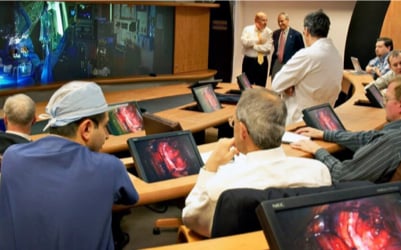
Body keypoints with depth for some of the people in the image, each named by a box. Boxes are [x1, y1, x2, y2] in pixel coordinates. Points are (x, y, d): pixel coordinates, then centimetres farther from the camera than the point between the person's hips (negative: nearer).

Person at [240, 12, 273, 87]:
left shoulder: (268, 32, 1)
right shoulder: (247, 29, 1)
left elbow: (268, 47, -11)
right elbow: (244, 42, -16)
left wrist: (254, 46, -13)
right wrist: (257, 40, -15)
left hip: (262, 62, 1)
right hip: (249, 61, -1)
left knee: (261, 86, 7)